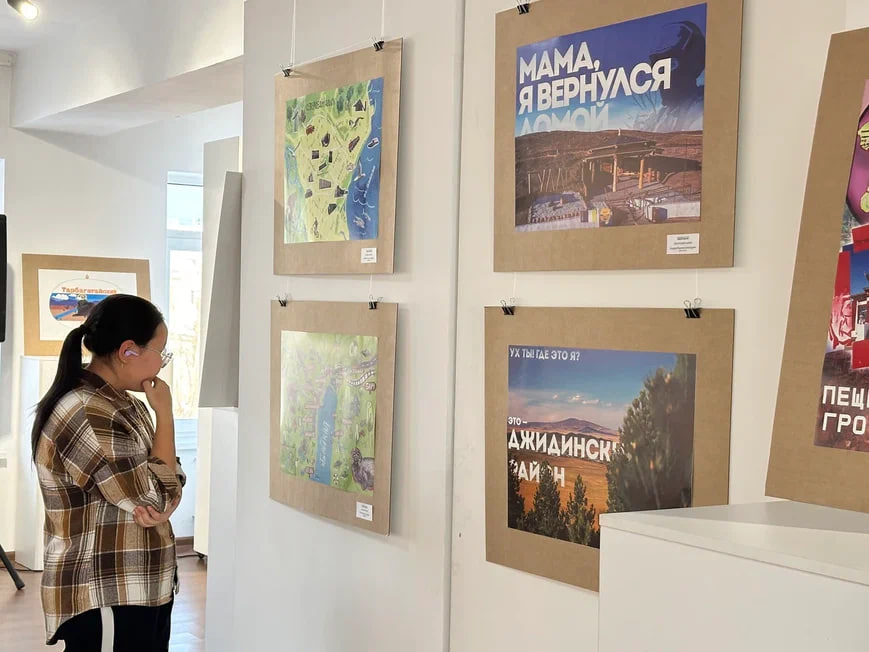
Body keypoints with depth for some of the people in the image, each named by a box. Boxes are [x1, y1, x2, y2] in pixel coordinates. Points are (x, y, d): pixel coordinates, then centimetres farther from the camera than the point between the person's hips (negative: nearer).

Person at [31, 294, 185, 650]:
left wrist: (159, 506, -15)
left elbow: (168, 484, 8)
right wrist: (164, 412, -12)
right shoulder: (86, 416, -22)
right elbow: (159, 498, -20)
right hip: (104, 600, -9)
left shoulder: (123, 403, 10)